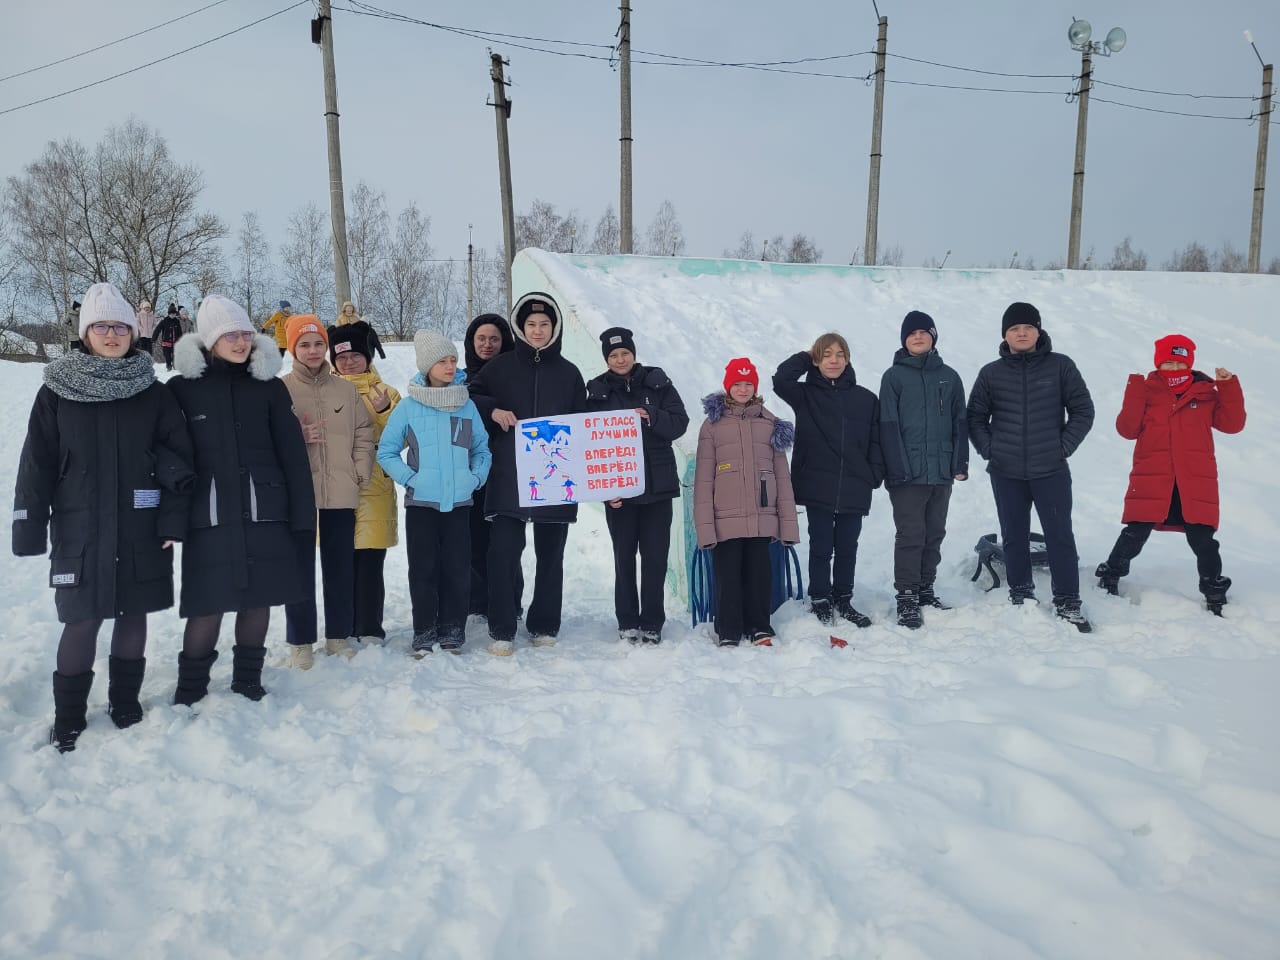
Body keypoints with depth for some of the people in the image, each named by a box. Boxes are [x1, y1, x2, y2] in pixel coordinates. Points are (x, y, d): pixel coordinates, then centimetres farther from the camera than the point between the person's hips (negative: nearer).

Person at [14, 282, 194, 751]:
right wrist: (30, 530, -4)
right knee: (82, 620, 1)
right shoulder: (57, 392, 0)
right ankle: (68, 716, 18)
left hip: (141, 529, 1)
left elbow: (179, 458, 0)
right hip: (80, 531, -1)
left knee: (133, 615, 9)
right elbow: (36, 465, 0)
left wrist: (173, 519, -6)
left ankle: (125, 700, 27)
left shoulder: (152, 391, 2)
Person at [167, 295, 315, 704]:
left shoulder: (269, 386, 5)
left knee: (258, 599, 7)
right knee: (208, 605, -1)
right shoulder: (182, 387, 2)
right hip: (209, 516, -1)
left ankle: (248, 682, 25)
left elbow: (293, 454, 4)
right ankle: (189, 692, 19)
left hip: (263, 513, 1)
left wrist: (302, 514, 0)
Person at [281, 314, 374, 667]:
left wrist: (360, 473, 1)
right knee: (300, 568, 3)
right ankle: (300, 642, 15)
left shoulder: (346, 390, 9)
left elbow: (364, 433, 11)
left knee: (341, 568, 11)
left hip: (341, 493, 3)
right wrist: (298, 437, -18)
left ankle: (339, 635, 24)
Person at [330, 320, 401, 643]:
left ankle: (370, 629, 11)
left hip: (373, 487, -1)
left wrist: (384, 412, -16)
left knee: (370, 562, 0)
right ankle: (343, 627, 21)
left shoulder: (386, 393, 7)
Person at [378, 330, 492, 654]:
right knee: (424, 569, 4)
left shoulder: (467, 405, 4)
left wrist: (476, 478, -1)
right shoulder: (408, 408, -3)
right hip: (421, 502, -2)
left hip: (460, 502, 2)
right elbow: (386, 452, 2)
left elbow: (482, 449, 13)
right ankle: (424, 633, 15)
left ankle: (453, 630, 18)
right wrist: (410, 478, -9)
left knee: (458, 569, 5)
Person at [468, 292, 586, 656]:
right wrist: (492, 410, -7)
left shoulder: (569, 373, 10)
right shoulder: (501, 366, 6)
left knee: (551, 555, 9)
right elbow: (468, 397, 12)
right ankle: (501, 630, 5)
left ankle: (544, 626, 22)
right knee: (503, 552, -6)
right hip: (508, 478, -1)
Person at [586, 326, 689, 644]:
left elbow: (680, 423, 1)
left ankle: (652, 623, 14)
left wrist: (651, 416, -18)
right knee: (624, 556, 6)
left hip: (658, 485, 0)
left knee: (655, 556, 3)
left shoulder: (657, 382, 4)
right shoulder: (598, 391, 4)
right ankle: (628, 624, 17)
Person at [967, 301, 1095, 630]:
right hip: (1006, 473, 2)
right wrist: (989, 450, 1)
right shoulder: (991, 373, 3)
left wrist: (1064, 446, -3)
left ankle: (1068, 602, 9)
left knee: (1060, 536, -1)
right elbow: (975, 417, 11)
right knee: (1014, 537, 10)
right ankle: (1021, 595, 23)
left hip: (1051, 471, -1)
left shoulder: (1060, 366, 1)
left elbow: (1083, 410, 4)